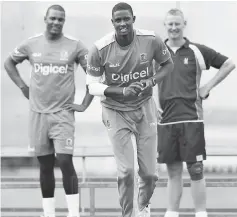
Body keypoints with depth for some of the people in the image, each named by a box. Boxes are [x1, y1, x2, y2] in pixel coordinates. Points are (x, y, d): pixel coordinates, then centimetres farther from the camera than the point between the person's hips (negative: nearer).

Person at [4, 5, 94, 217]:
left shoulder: (75, 46, -4)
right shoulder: (31, 44, 4)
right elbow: (9, 62, 20)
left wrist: (85, 104, -2)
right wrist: (23, 87, 10)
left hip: (63, 113, -3)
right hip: (38, 112, 3)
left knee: (65, 162, -12)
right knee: (45, 165, 7)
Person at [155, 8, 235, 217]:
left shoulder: (197, 51, 1)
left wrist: (208, 86, 0)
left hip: (192, 118, -2)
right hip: (166, 120, 2)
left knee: (195, 170, -2)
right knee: (173, 171, 9)